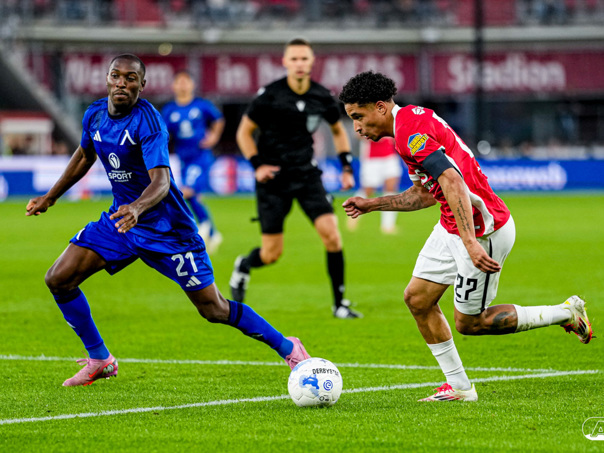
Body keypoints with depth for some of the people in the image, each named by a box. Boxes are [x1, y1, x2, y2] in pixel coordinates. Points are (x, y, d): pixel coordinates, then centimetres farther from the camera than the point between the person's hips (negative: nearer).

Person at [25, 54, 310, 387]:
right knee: (58, 279, -5)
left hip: (166, 228, -7)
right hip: (121, 217, 7)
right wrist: (50, 197, 25)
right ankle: (99, 360, 11)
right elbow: (84, 156, 21)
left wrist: (136, 209, -53)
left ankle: (287, 347, 15)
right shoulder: (94, 115, -1)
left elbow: (161, 181, -34)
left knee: (213, 309, -4)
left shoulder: (147, 121, -23)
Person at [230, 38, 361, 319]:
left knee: (331, 233, -16)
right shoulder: (270, 95, -12)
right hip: (273, 178, -3)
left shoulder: (322, 97, -2)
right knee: (271, 254, -2)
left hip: (307, 174, 3)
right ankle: (242, 268, 35)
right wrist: (257, 164, -13)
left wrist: (346, 166, 8)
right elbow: (244, 131, -1)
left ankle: (339, 303, -5)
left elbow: (338, 130, 17)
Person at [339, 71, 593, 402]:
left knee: (468, 322, 1)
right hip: (451, 228, 10)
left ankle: (566, 313, 12)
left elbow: (453, 183, -32)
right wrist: (372, 205, 21)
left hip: (484, 231, -10)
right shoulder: (411, 123, 11)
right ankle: (459, 387, 13)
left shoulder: (411, 131, -22)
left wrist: (470, 242, -38)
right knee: (417, 298, 7)